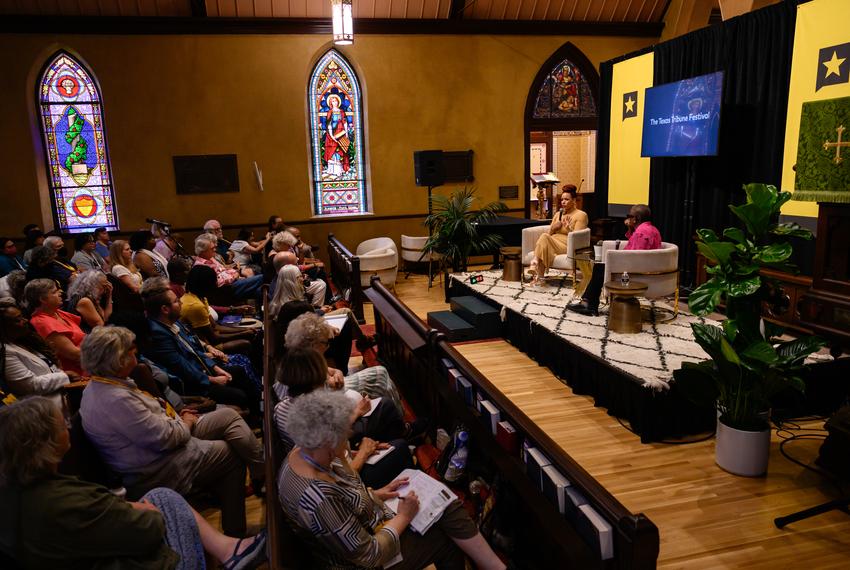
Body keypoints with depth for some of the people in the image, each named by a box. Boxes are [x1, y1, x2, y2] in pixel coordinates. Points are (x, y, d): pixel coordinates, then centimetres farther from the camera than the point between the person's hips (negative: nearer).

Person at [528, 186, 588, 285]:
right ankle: (537, 274, -41)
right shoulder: (558, 214, 23)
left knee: (544, 238, -30)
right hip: (553, 243, 5)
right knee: (544, 237, -31)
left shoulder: (581, 215, 4)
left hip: (569, 246, -5)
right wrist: (553, 228, -1)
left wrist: (568, 229, -23)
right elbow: (549, 234, 19)